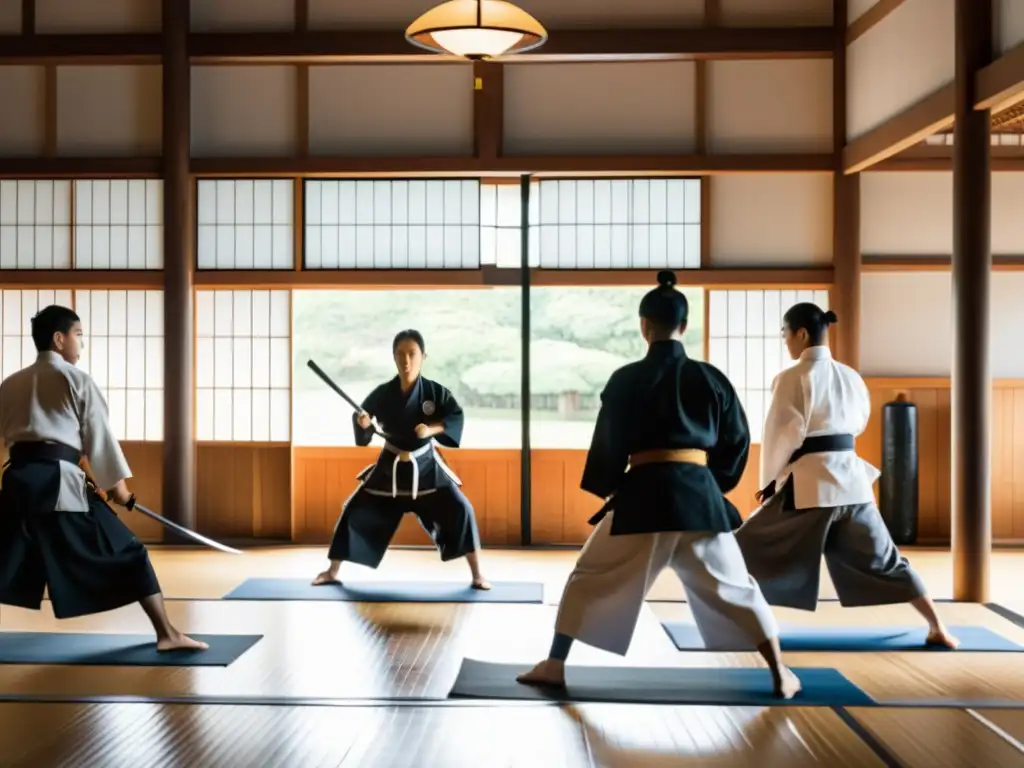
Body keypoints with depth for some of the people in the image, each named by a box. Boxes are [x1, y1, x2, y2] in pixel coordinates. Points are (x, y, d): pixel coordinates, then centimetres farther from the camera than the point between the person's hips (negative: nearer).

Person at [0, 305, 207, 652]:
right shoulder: (77, 380, 3)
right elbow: (99, 434, 4)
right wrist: (116, 481, 12)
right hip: (60, 479, -4)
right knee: (126, 553, 2)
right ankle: (167, 634, 0)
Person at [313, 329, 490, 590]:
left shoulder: (435, 391, -11)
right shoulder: (382, 394, -9)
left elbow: (457, 417, -16)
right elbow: (361, 418, 1)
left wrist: (432, 429, -32)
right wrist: (363, 423, -23)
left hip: (426, 467, -1)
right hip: (389, 468, 1)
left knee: (459, 510, -13)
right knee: (356, 512, 1)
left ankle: (477, 575, 2)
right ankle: (332, 572, 19)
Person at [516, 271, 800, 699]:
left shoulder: (626, 380, -3)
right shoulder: (711, 379, 4)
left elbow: (608, 443, 1)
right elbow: (737, 441, 11)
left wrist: (605, 489, 17)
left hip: (643, 495, -2)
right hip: (700, 494, 2)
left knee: (590, 578, 13)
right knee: (733, 586, 15)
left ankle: (555, 666, 15)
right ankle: (780, 675, 20)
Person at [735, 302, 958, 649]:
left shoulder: (791, 379, -10)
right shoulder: (851, 377, 9)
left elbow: (781, 436, -8)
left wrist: (769, 480, 6)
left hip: (808, 485, -6)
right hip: (852, 479, 6)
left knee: (749, 551, 5)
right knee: (883, 558, 18)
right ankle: (938, 629, 23)